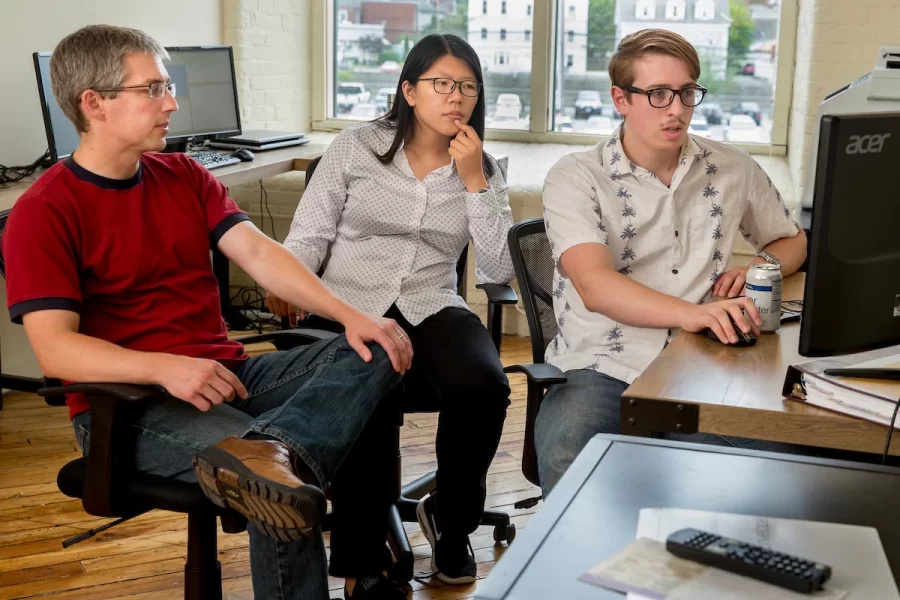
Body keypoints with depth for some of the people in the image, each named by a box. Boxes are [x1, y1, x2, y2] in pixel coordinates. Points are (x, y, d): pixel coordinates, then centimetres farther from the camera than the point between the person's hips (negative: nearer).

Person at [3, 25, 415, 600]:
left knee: (377, 350, -20)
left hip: (227, 374, 8)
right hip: (127, 403, -7)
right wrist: (166, 368, -33)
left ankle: (268, 451, -43)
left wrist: (351, 315, -15)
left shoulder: (184, 175, 13)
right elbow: (54, 348, -16)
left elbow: (259, 253, 1)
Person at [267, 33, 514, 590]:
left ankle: (450, 519, 1)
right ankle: (362, 562, -12)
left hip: (431, 309, 2)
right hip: (347, 307, -2)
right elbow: (308, 236, 3)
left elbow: (499, 271, -1)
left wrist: (474, 181, -8)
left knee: (484, 387, -31)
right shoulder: (356, 146, 3)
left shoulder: (484, 169, 9)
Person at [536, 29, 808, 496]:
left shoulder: (732, 170, 12)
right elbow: (595, 286, -17)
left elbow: (792, 240, 30)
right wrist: (690, 313, -34)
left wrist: (761, 266, 5)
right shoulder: (575, 177, -1)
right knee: (567, 464, -34)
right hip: (602, 369, -3)